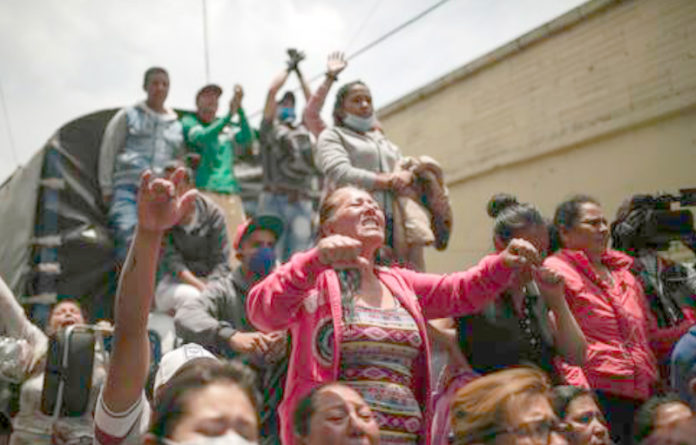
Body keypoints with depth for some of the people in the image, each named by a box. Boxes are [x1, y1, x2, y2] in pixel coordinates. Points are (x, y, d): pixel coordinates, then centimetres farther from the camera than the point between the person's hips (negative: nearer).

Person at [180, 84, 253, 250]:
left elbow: (247, 138, 1)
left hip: (230, 191, 5)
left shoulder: (227, 127, 19)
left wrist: (239, 108, -10)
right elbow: (202, 137, -11)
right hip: (204, 191, -4)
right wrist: (229, 115, -17)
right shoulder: (189, 121, 9)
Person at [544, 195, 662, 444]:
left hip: (640, 397, 7)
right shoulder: (556, 270, -1)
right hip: (595, 395, -7)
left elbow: (648, 335, 27)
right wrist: (578, 392, -18)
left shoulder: (624, 273, 22)